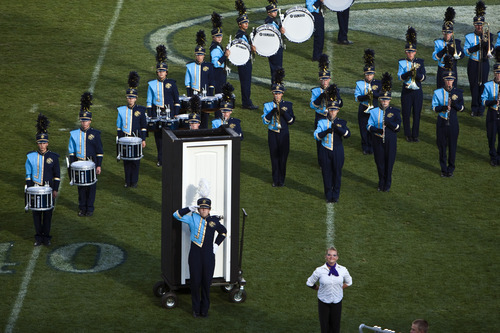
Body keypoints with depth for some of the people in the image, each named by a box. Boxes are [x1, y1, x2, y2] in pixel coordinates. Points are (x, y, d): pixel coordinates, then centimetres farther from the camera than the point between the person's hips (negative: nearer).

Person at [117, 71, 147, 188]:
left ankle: (134, 181, 13)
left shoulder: (140, 110, -2)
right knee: (126, 160, 6)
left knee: (135, 160, 3)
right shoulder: (121, 110, 1)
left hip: (136, 139, -1)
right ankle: (127, 181, 16)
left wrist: (143, 140, -1)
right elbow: (119, 127, 8)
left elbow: (144, 127, 2)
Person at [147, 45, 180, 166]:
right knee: (158, 136, 4)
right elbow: (149, 102, 7)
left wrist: (176, 114, 0)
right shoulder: (152, 84, 3)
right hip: (156, 113, 1)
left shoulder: (171, 83, 2)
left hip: (169, 112, -1)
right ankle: (160, 159, 13)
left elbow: (177, 100, 6)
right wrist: (149, 116, 1)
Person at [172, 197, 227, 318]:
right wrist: (190, 209, -11)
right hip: (195, 256, -1)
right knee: (195, 282, 3)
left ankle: (205, 309, 20)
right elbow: (177, 215, -4)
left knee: (206, 283, 6)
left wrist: (216, 244, 10)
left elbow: (223, 232, 22)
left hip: (208, 256, 1)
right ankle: (196, 309, 17)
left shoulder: (214, 221, 5)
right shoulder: (193, 218, 1)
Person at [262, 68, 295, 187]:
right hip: (272, 134, 0)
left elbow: (291, 121, 0)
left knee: (283, 156, 2)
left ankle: (281, 180, 12)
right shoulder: (268, 105, 1)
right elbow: (265, 121, -5)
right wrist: (272, 112, -19)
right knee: (274, 156, 3)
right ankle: (275, 180, 10)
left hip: (284, 134, 0)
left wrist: (284, 113, -17)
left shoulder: (288, 105, 1)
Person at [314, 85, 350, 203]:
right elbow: (316, 136, -7)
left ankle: (336, 195, 16)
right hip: (325, 151, 0)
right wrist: (326, 131, -23)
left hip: (337, 151, 0)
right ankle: (328, 195, 15)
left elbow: (347, 134, -12)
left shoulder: (341, 122, 2)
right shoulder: (322, 122, 2)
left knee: (337, 173, 5)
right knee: (327, 173, 4)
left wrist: (338, 128, -26)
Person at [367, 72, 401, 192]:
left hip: (390, 141, -1)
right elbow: (369, 126, 0)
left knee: (389, 162, 4)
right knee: (379, 162, 8)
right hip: (378, 141, 1)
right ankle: (381, 183, 24)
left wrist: (388, 122, -25)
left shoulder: (394, 111, -2)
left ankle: (387, 184, 18)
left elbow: (398, 127, -8)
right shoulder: (374, 112, 1)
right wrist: (376, 130, -20)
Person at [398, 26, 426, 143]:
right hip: (406, 91, -1)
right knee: (406, 114, 3)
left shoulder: (420, 62, 3)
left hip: (417, 91, 1)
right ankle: (408, 134, 14)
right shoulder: (402, 62, 0)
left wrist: (416, 73, -25)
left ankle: (415, 135, 12)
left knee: (417, 114, 3)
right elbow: (400, 77, -12)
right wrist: (408, 73, -29)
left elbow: (423, 77, -5)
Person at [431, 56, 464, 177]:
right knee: (442, 145, 4)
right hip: (442, 122, 0)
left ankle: (451, 169, 15)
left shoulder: (458, 92, 1)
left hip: (453, 122, 0)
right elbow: (434, 107, -5)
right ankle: (443, 169, 15)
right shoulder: (437, 92, -1)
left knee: (452, 145, 4)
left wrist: (454, 102, -19)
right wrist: (444, 107, -21)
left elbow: (461, 108, -2)